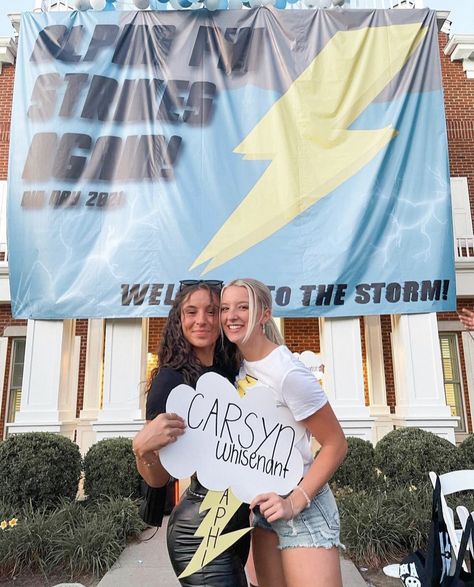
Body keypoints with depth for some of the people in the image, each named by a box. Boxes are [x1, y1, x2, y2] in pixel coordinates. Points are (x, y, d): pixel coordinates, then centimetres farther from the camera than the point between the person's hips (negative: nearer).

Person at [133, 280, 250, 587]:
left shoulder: (232, 372, 2)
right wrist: (142, 449, -32)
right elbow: (158, 478, -13)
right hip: (200, 528, -7)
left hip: (239, 517, 7)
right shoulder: (171, 379, -17)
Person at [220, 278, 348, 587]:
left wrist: (295, 503, -22)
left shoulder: (288, 372, -24)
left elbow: (336, 445, -17)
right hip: (264, 505, 7)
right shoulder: (238, 365, -2)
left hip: (302, 506, -7)